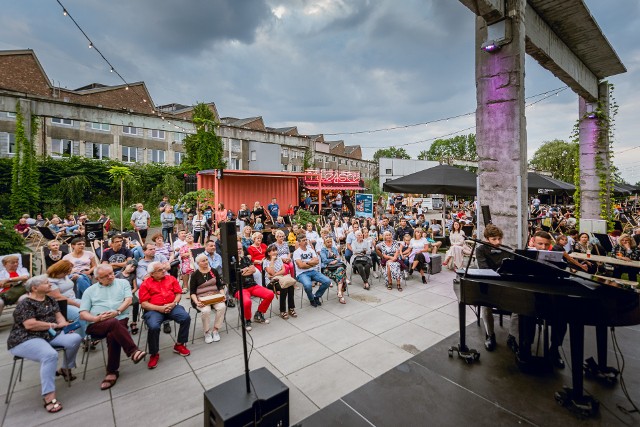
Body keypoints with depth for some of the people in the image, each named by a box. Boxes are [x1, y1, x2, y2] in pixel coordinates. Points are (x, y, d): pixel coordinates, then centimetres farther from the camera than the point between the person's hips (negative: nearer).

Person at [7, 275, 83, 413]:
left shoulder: (50, 300, 12)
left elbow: (58, 315, 11)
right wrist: (54, 325, -14)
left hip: (50, 334, 7)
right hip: (26, 339, -7)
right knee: (50, 355, -35)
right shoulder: (25, 304, -11)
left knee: (75, 338, -18)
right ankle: (49, 397, -31)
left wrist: (63, 322, -10)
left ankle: (66, 369, 8)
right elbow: (30, 325, -20)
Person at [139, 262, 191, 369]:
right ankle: (154, 354, -4)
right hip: (154, 310, -2)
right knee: (154, 327, -31)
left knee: (186, 318, -22)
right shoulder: (145, 284, 4)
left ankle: (179, 345, 1)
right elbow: (144, 304, -2)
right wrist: (159, 308, -16)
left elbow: (178, 294, 10)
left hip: (172, 307, 2)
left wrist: (173, 304, -10)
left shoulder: (171, 279, 12)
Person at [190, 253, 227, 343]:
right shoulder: (195, 274, -1)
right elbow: (192, 292, 0)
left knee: (222, 307, -28)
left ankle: (215, 330, -8)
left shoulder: (214, 271, 7)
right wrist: (196, 301, -17)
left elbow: (220, 285, 11)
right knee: (206, 310, -33)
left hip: (215, 296, 2)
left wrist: (223, 295, -7)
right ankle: (207, 332, -7)